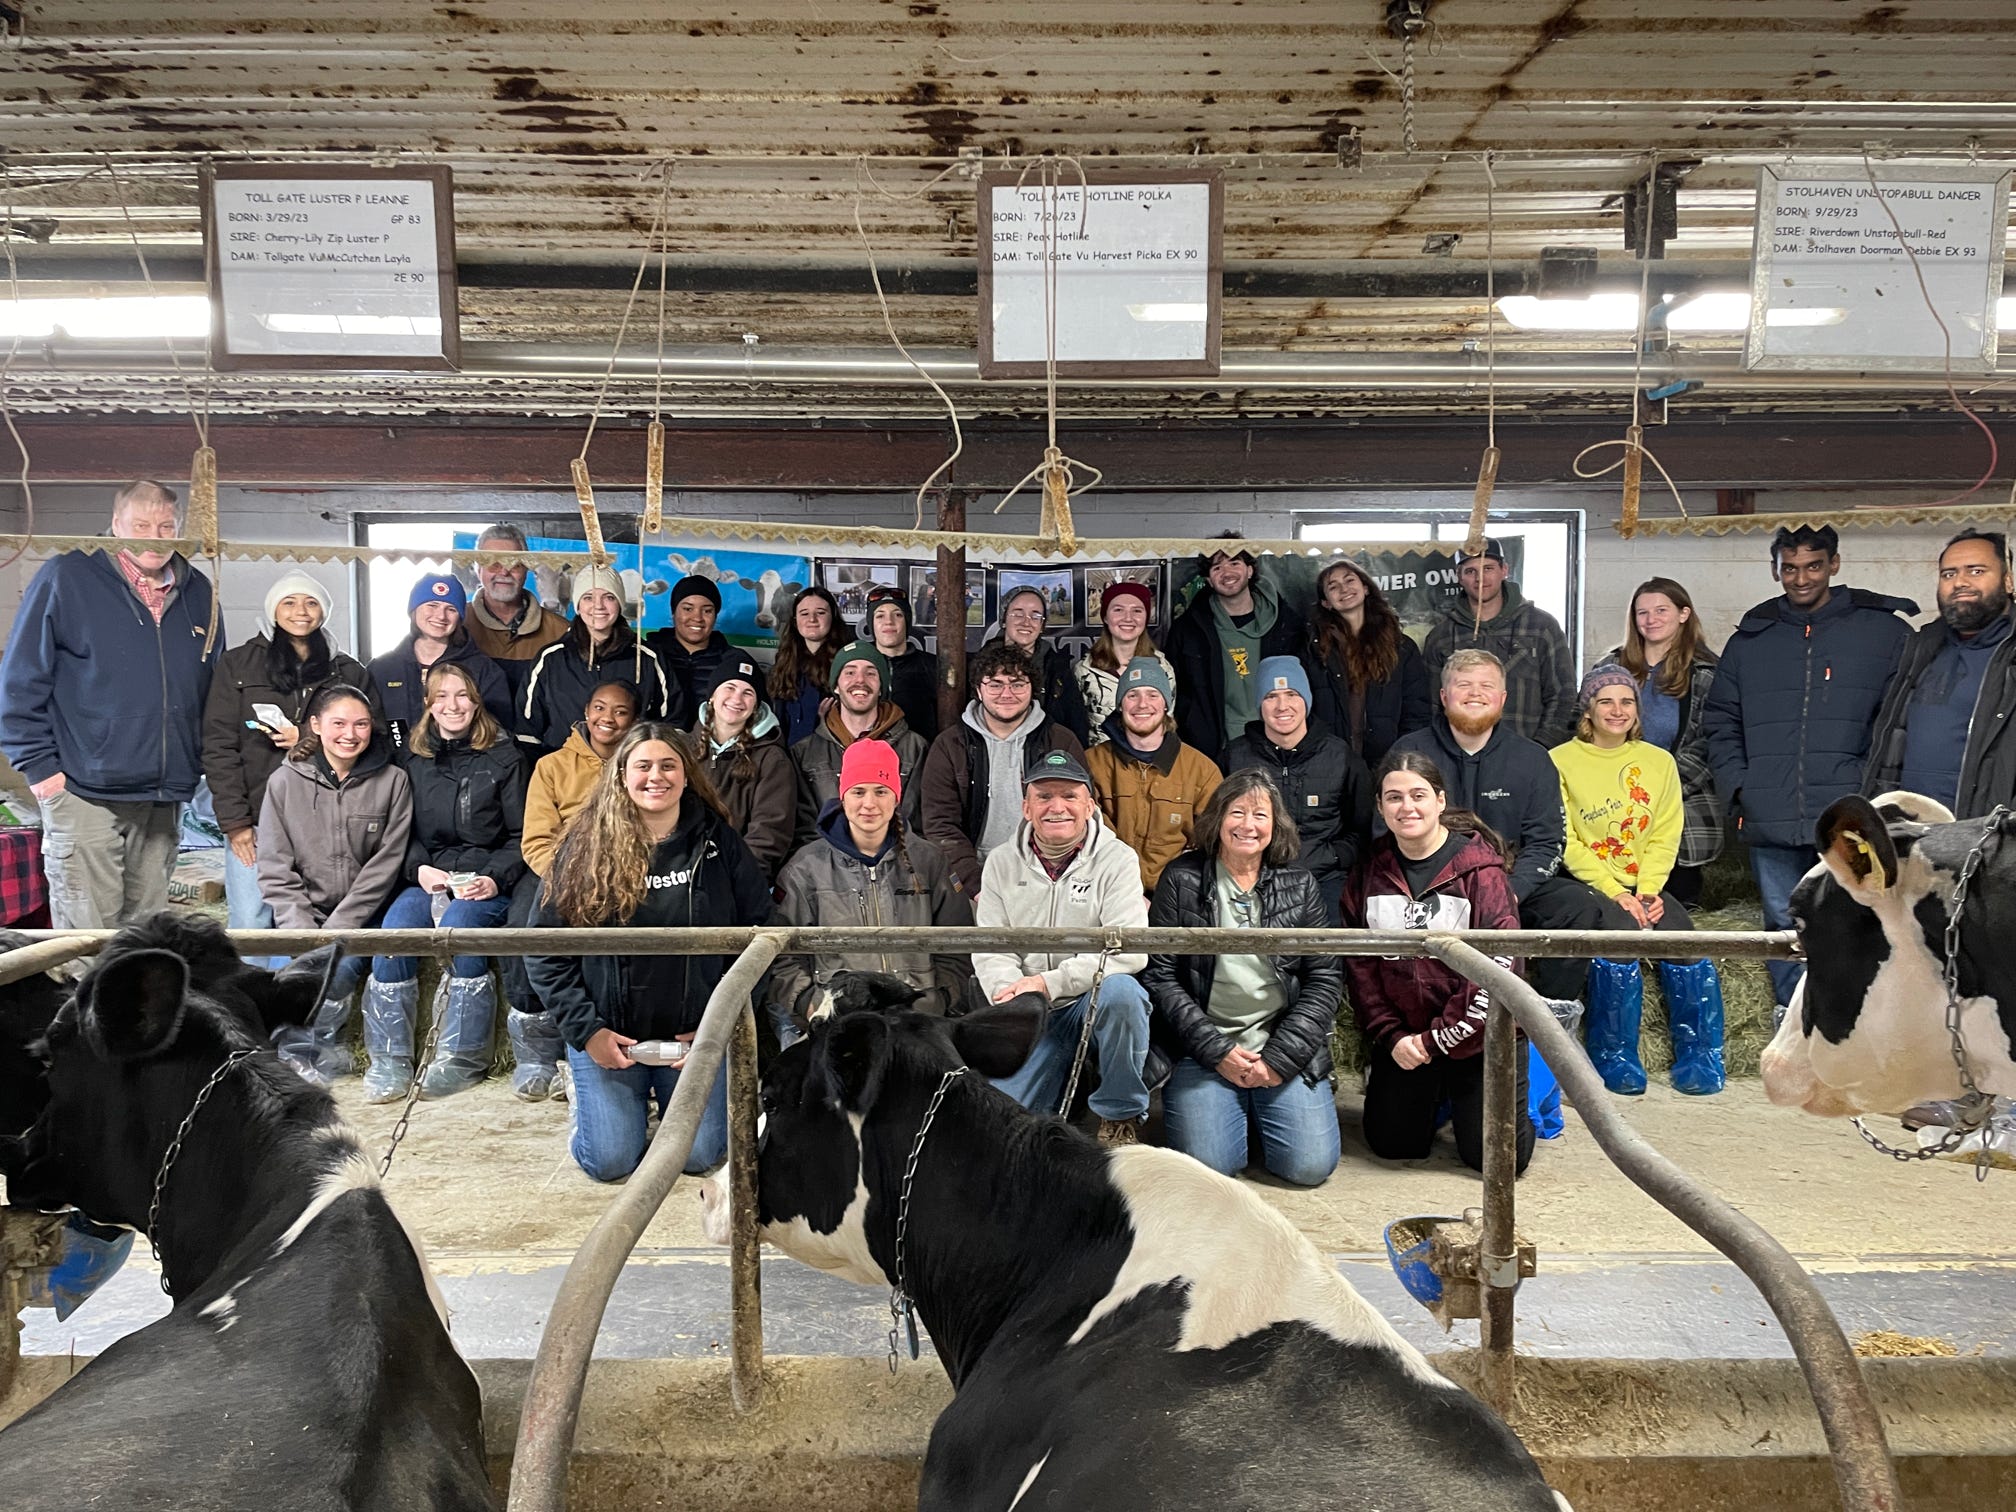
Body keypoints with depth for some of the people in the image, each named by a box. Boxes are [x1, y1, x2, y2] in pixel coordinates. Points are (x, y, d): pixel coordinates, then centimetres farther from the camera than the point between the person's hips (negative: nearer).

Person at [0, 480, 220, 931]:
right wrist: (38, 766, -8)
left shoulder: (199, 594, 12)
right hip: (84, 792, -5)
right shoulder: (66, 578, -3)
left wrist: (199, 762, 13)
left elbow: (214, 687, 20)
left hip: (164, 799, 5)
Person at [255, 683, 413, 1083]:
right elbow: (275, 869, -1)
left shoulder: (392, 781, -1)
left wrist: (336, 928, -13)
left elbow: (385, 866, -5)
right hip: (299, 915, 1)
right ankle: (319, 1051, 2)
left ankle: (301, 1050, 1)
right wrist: (302, 930, -15)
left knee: (338, 968, -27)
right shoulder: (285, 781, 2)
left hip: (362, 916, -1)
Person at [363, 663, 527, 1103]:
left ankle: (463, 1057, -22)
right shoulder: (414, 757, 14)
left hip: (487, 881, -3)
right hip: (428, 877, 3)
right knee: (394, 925, -27)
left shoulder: (504, 756, 5)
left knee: (459, 923, -33)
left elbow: (521, 835, 2)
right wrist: (419, 868, -6)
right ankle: (389, 1059, -17)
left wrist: (496, 878, -13)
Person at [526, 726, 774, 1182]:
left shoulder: (719, 843, -3)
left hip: (698, 1037, 1)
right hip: (608, 1038, -1)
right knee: (610, 1161, -4)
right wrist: (585, 1029, -10)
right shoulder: (587, 845, -6)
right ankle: (586, 1093, 29)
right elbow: (544, 946, -4)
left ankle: (668, 1101, 30)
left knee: (698, 1156, -3)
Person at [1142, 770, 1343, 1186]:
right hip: (1203, 1051, -1)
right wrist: (1216, 1050, -10)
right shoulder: (1181, 879, 0)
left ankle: (1259, 1107, 18)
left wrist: (1281, 1057, -8)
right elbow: (1159, 975, -3)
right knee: (1209, 1165, -17)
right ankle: (1237, 1108, 16)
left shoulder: (1299, 884, 6)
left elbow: (1326, 977, 3)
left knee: (1310, 1166, -13)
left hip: (1285, 1048, 2)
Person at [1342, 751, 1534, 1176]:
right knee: (1392, 1145, 7)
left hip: (1474, 1037, -3)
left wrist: (1439, 1040, -15)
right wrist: (1390, 1035, -9)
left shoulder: (1480, 870, -14)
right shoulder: (1370, 871, -1)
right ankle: (1434, 1095, 38)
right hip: (1402, 1039, 4)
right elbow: (1359, 963, 1)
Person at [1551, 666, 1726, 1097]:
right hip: (1587, 884, -4)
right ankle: (1614, 1058, -15)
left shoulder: (1659, 762, 12)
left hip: (1644, 885, 4)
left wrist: (1648, 890, -10)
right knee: (1619, 931, -31)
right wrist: (1614, 892, -15)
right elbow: (1565, 843, -7)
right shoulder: (1561, 761, -2)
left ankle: (1698, 1057, -5)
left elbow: (1665, 837, 7)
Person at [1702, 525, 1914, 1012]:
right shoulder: (1750, 638, 14)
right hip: (1770, 826, 3)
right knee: (1785, 932, 12)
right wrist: (1737, 786, 6)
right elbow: (1720, 721, 19)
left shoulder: (1885, 632, 4)